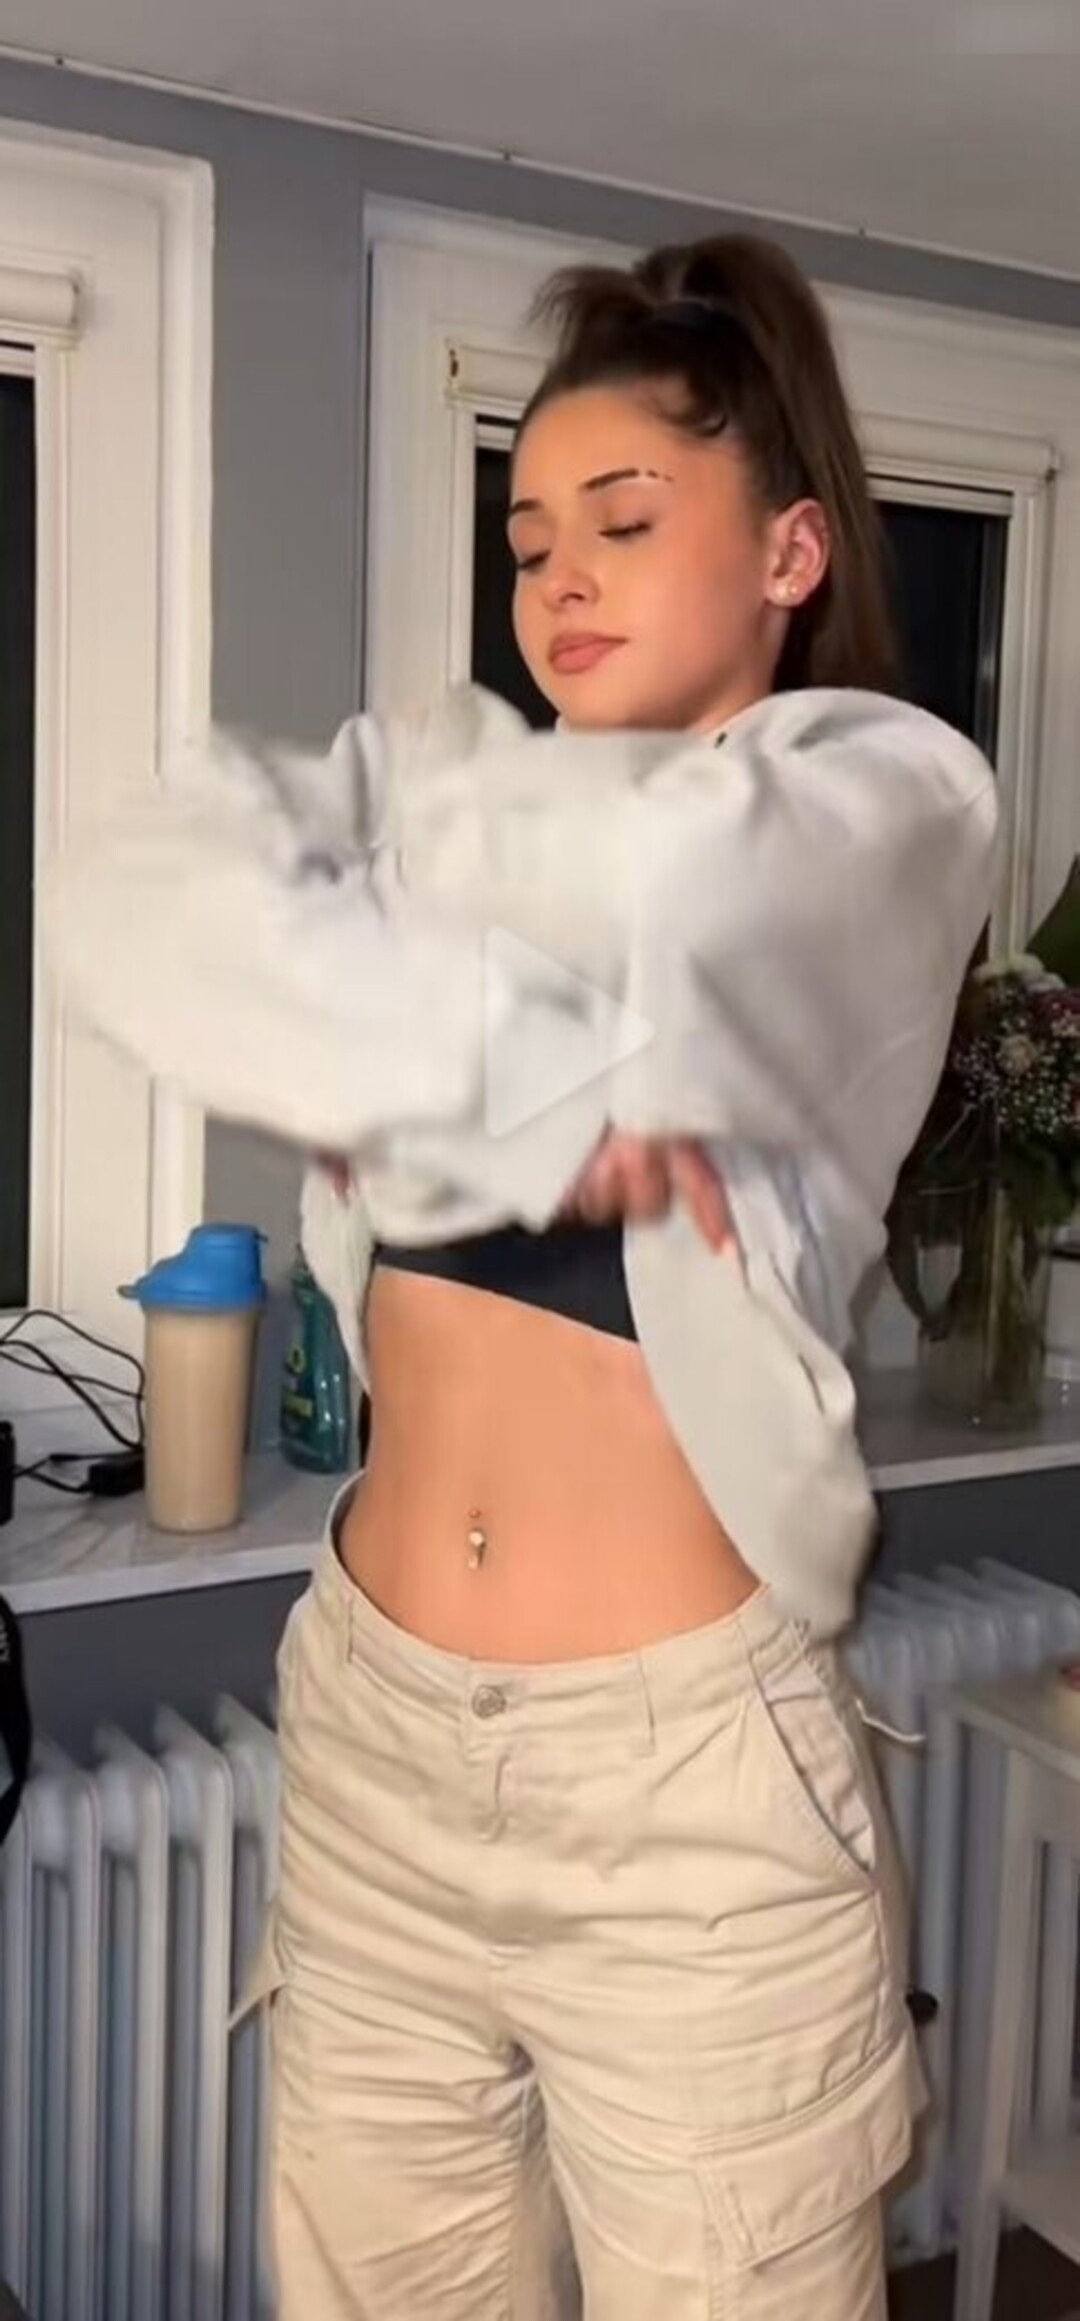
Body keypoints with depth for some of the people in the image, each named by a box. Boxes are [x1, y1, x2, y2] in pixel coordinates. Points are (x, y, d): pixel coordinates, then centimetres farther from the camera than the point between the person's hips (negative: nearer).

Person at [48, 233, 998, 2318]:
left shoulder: (896, 794, -3)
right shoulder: (450, 782, 8)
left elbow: (655, 869, -25)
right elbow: (133, 916, -10)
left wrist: (398, 817, -5)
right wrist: (515, 1072, -21)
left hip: (685, 1766, -4)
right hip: (370, 1721, 5)